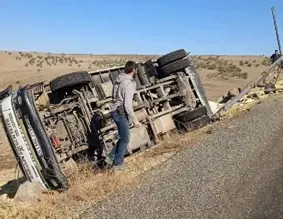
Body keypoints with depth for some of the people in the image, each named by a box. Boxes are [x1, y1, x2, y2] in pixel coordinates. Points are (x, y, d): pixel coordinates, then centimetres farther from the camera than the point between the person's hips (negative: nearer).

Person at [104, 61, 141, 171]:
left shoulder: (119, 80, 9)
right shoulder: (129, 84, -18)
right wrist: (134, 120, -17)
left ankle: (110, 158, 20)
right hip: (121, 113, -9)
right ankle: (117, 165, 14)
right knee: (125, 139, 6)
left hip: (116, 111, 9)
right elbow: (127, 105, -22)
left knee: (123, 138, 21)